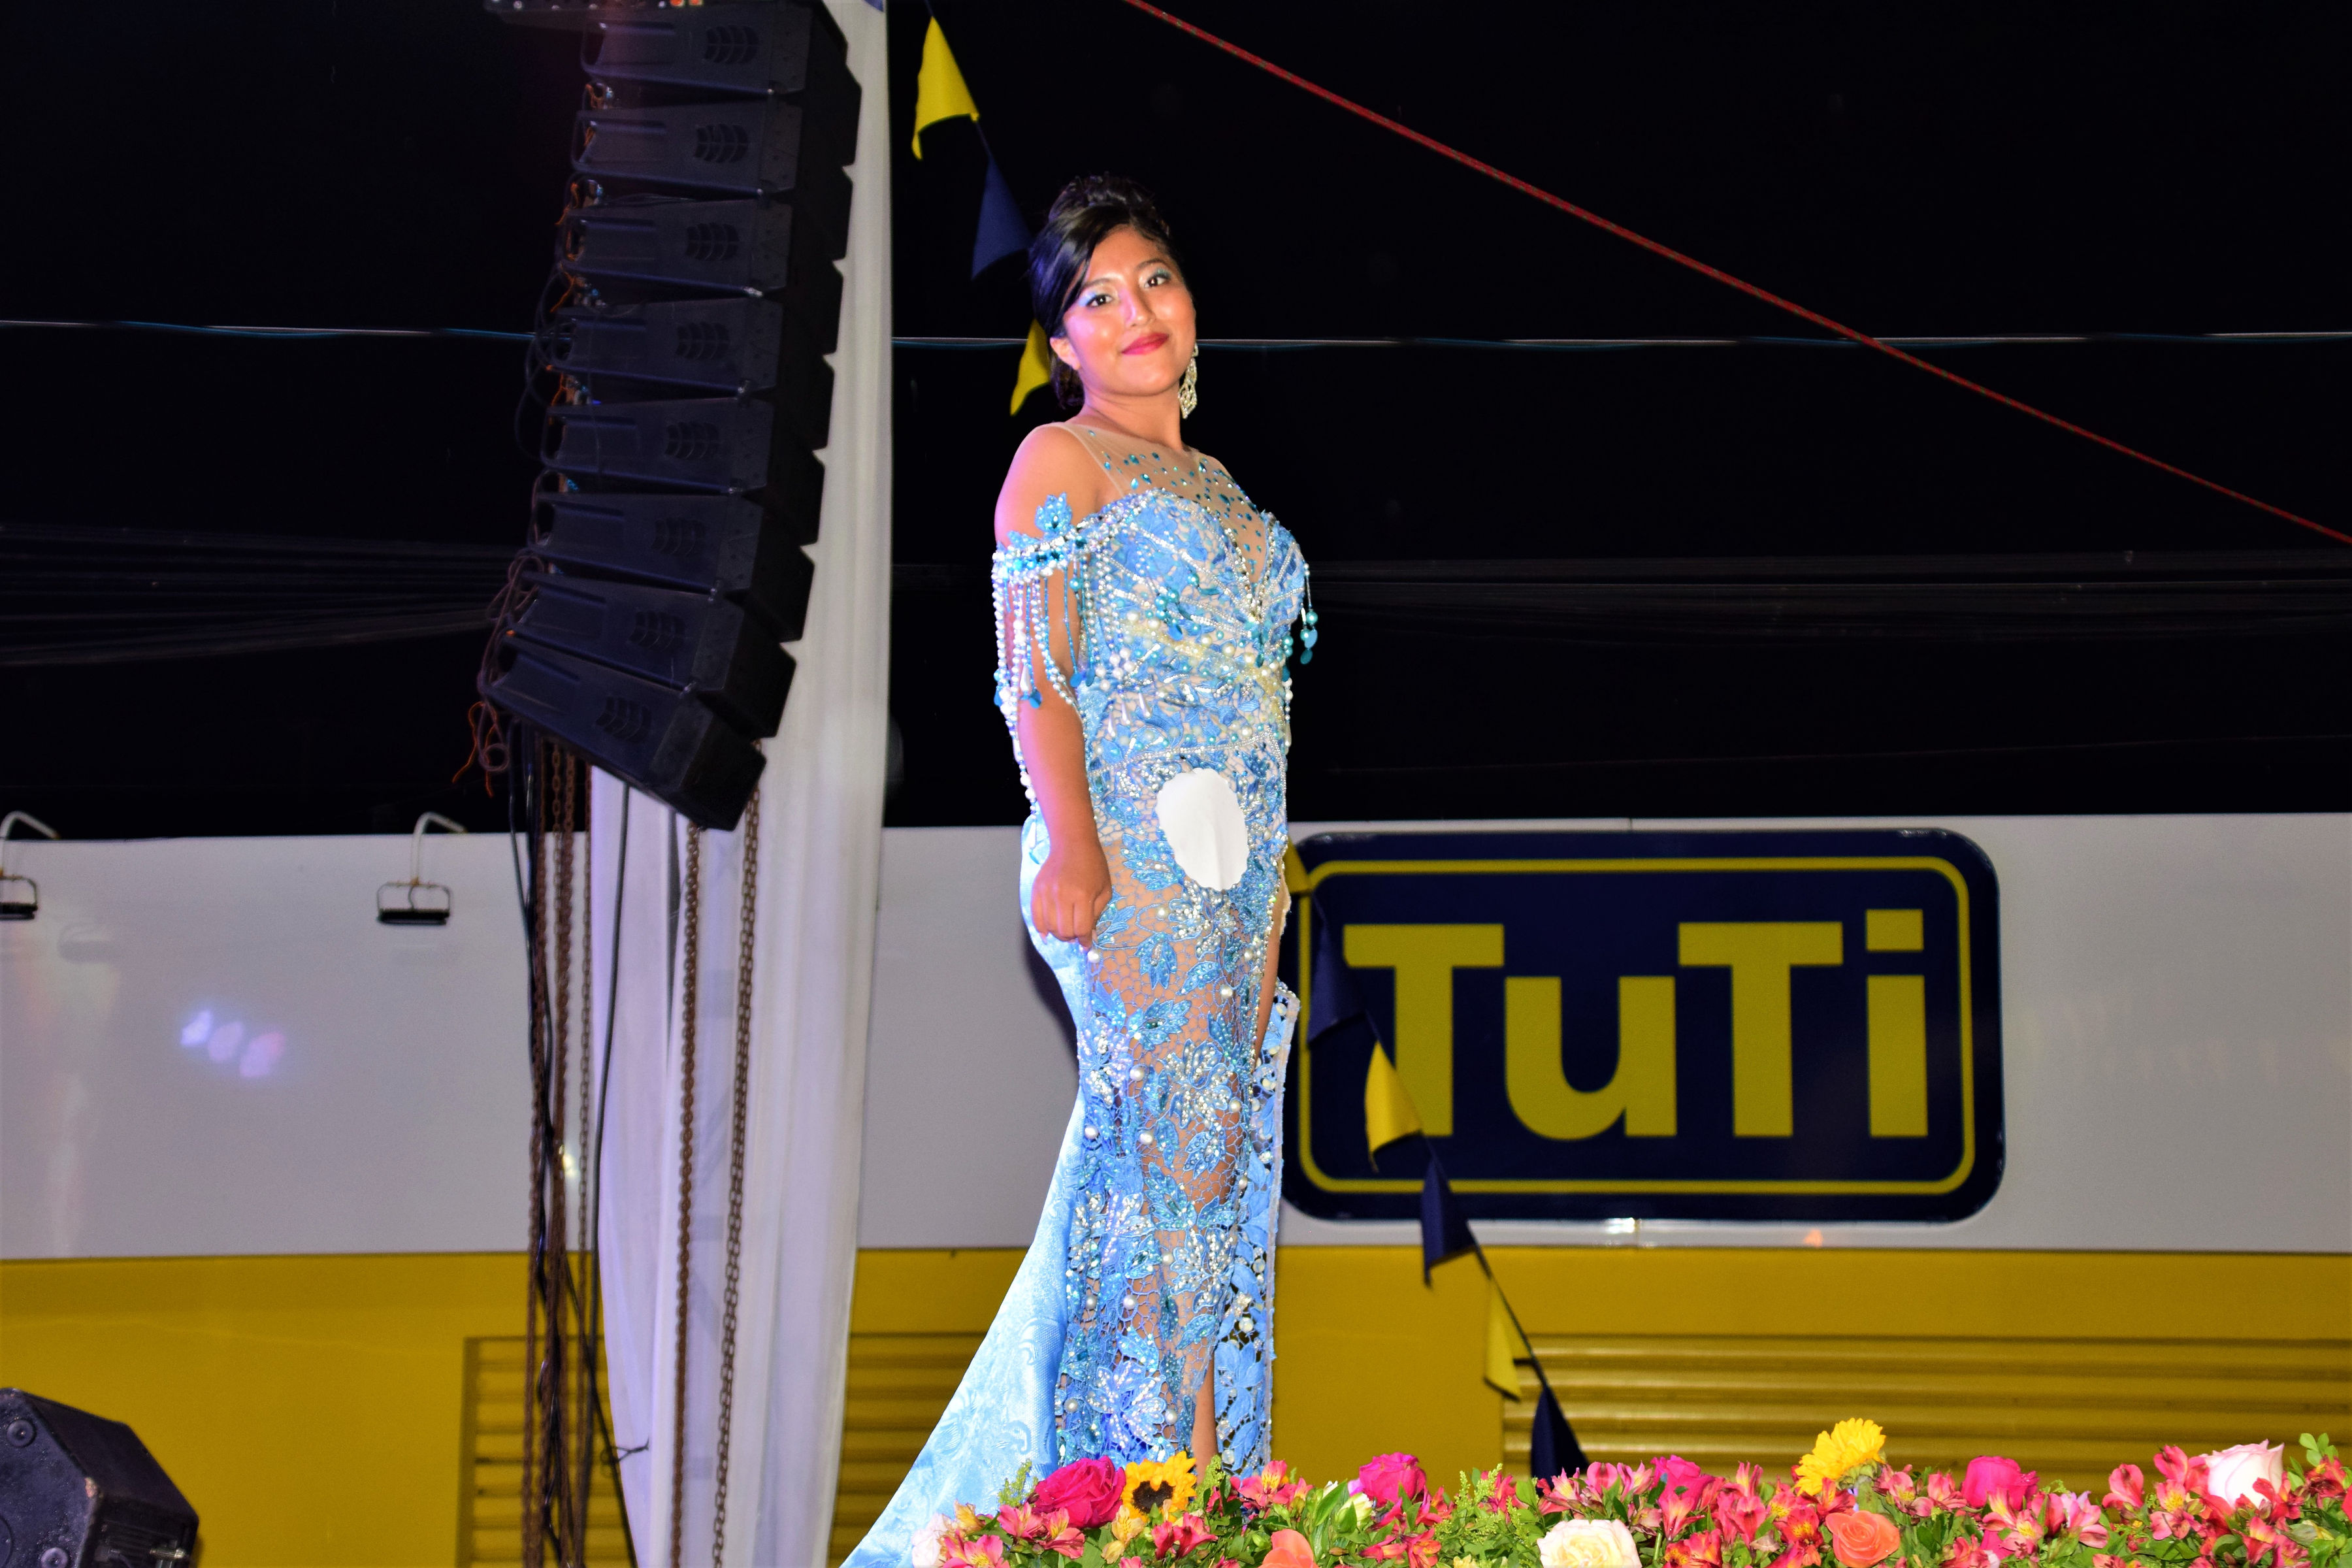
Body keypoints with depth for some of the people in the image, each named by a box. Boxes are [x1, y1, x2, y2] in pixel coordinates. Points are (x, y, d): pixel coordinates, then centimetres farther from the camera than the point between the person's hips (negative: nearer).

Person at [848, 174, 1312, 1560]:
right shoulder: (1062, 460, -1)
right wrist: (1073, 847, -20)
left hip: (1235, 864, 8)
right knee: (1170, 1141, -11)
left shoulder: (1213, 484, 22)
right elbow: (1036, 670, -10)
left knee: (1225, 1152, 7)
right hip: (1135, 850, -7)